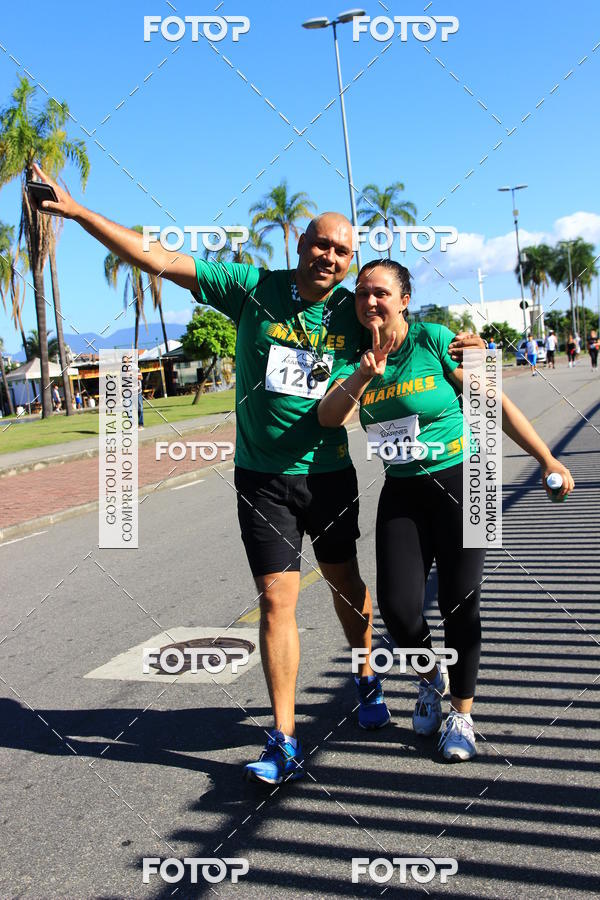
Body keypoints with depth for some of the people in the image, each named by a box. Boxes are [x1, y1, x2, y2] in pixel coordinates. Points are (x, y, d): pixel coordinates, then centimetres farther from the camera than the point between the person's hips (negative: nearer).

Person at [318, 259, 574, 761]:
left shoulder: (434, 340, -10)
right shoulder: (357, 354, 2)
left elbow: (495, 403, -8)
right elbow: (330, 417, -11)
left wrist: (547, 460, -8)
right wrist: (365, 375, -27)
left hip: (459, 482, -3)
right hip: (401, 492, 3)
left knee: (459, 603, -1)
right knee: (398, 606, -6)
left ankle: (462, 715, 19)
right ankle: (430, 680, 27)